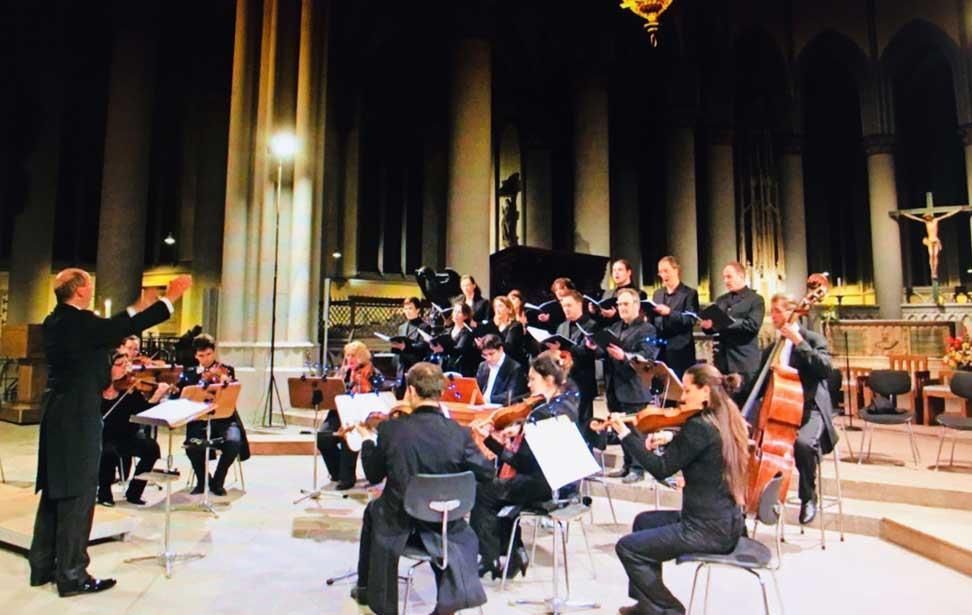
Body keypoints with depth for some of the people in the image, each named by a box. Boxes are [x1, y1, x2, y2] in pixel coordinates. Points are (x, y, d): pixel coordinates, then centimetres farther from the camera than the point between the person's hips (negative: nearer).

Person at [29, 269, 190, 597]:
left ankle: (43, 567, 27)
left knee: (55, 493, 17)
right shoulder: (78, 321, -18)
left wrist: (136, 307, 26)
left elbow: (108, 329, 18)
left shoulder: (56, 320, 9)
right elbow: (127, 329, -22)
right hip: (77, 419, -10)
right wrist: (170, 297, -16)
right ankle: (72, 575, 7)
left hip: (59, 416, 10)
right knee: (77, 496, -1)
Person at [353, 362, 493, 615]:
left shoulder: (391, 429, -19)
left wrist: (367, 441, 13)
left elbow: (373, 476, -4)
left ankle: (365, 589, 45)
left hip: (399, 524, 0)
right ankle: (456, 592, 27)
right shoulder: (459, 433, -18)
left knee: (372, 509, 33)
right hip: (444, 526, 1)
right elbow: (486, 473, -9)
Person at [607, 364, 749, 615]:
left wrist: (625, 434, -15)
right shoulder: (726, 421, 7)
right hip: (726, 522, 10)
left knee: (627, 547, -3)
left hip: (710, 528, -10)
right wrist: (667, 443, 2)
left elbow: (661, 470, -19)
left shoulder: (700, 426, -22)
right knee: (644, 521, 23)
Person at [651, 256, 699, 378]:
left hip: (680, 349, -5)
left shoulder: (690, 293, 1)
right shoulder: (657, 294, 17)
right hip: (659, 348, 5)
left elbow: (691, 319, -13)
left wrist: (669, 312, -24)